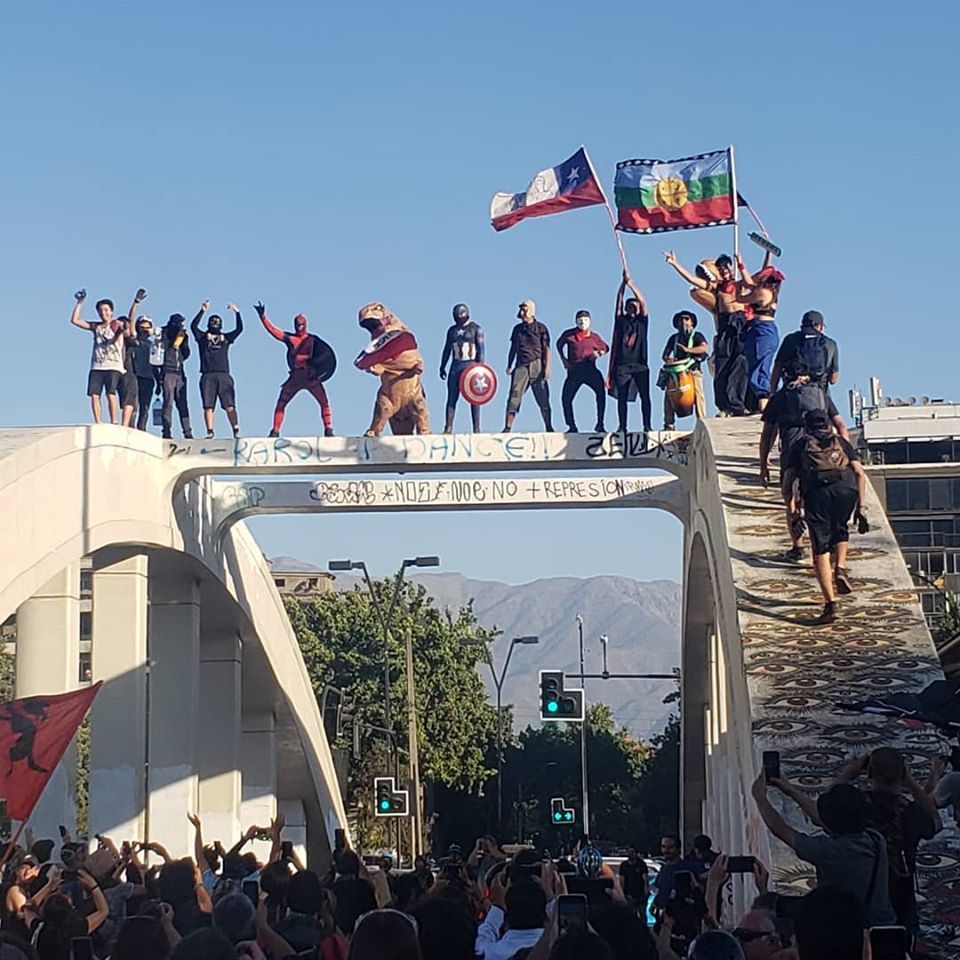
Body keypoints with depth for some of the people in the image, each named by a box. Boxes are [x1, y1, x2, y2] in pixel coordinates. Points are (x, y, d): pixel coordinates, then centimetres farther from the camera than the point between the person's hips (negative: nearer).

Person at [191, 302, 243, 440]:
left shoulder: (226, 338, 20)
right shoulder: (202, 336, 15)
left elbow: (239, 329, 11)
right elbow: (193, 326, -1)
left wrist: (237, 313, 1)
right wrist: (202, 311, -9)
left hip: (224, 375, 0)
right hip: (207, 376, 0)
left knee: (230, 406, -9)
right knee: (208, 406, -5)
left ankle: (236, 432, -13)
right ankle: (210, 432, -4)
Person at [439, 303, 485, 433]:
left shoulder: (475, 328, 1)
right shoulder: (452, 330, 15)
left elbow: (481, 349, -4)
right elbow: (447, 349, 18)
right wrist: (442, 367, 12)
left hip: (471, 364, -4)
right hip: (455, 365, 4)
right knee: (451, 397, -3)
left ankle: (476, 428, -2)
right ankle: (448, 428, -7)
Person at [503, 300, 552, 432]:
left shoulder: (541, 328, 2)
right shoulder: (517, 329, 13)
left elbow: (546, 349, -1)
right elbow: (513, 348, 20)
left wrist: (547, 367, -9)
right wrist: (509, 366, 14)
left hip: (537, 366, -2)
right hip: (521, 366, 2)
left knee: (543, 399, 3)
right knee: (514, 396, -9)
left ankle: (549, 428, 13)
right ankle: (507, 427, -12)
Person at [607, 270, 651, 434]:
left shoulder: (642, 320, 12)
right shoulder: (621, 321, 14)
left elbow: (643, 302, 2)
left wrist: (630, 283, -3)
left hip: (640, 365, 0)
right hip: (622, 365, 0)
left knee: (644, 396, -7)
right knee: (622, 397, -1)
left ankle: (647, 425, -6)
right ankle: (622, 426, 2)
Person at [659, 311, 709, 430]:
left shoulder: (697, 336, 11)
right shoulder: (674, 338, 23)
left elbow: (704, 348, -8)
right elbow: (665, 354, 20)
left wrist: (688, 350, -19)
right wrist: (667, 359, -5)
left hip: (693, 370, -3)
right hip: (676, 370, 3)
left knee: (698, 394, -18)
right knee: (669, 393, -13)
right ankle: (669, 423, -10)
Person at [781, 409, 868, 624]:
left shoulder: (800, 446, 27)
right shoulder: (840, 442, 30)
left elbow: (788, 480, 16)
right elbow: (860, 473, 19)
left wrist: (791, 511, 20)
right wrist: (861, 505, 19)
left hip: (816, 491, -2)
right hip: (846, 488, 2)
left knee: (820, 550, 1)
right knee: (840, 530, 31)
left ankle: (830, 604, -8)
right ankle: (840, 568, 7)